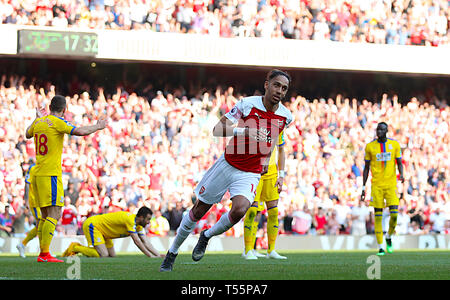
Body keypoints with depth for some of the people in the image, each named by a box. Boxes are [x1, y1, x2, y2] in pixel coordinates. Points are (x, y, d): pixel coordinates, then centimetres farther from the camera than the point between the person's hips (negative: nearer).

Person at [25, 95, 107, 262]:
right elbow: (81, 131, -21)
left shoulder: (38, 122, 12)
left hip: (37, 174, 8)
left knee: (45, 215, 13)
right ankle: (45, 254, -15)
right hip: (51, 174, -8)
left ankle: (42, 253, 13)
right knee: (54, 214, -9)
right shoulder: (57, 122, -10)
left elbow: (28, 134, 34)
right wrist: (98, 126, -4)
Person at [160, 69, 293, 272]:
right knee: (199, 210, 7)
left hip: (250, 174, 1)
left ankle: (207, 236, 4)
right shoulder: (247, 104, -15)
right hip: (227, 164, -1)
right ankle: (172, 252, 28)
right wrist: (245, 130, -36)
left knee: (239, 210, -26)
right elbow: (217, 130, -22)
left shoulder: (286, 116, -3)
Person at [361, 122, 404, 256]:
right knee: (378, 216, -2)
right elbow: (366, 167, 9)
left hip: (391, 184, 0)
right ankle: (380, 247, 3)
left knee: (394, 213, -11)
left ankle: (389, 237, 18)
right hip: (376, 185, 0)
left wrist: (401, 174, -12)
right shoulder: (370, 146, 4)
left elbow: (399, 163, 10)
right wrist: (363, 188, 6)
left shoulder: (395, 144, 4)